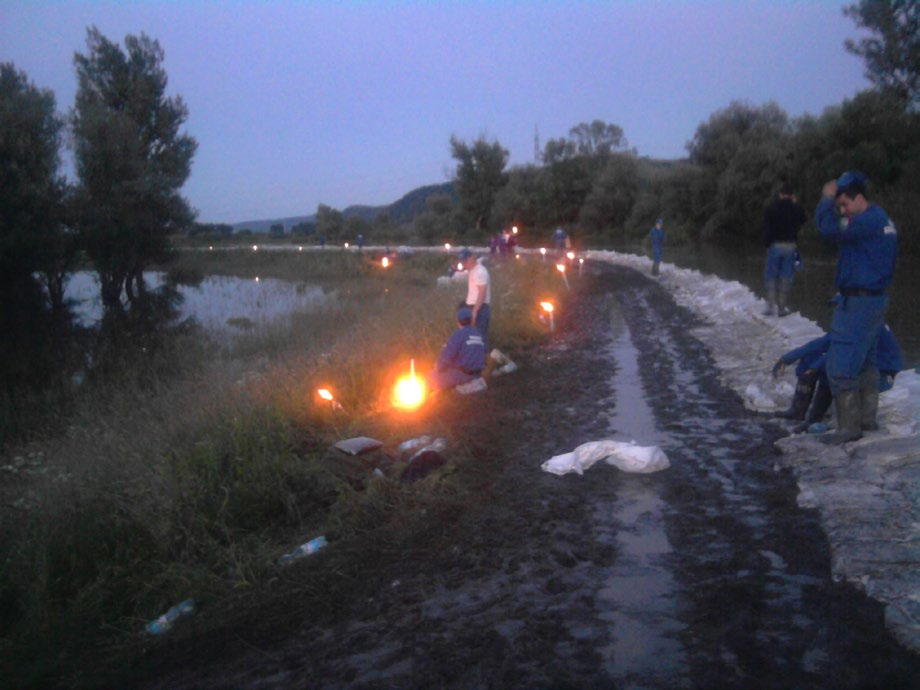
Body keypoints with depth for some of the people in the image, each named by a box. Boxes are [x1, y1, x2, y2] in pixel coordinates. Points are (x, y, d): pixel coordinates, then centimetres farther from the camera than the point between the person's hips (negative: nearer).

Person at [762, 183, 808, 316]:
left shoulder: (771, 208, -3)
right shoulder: (797, 209, 1)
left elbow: (767, 228, -5)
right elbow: (803, 222, 20)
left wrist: (767, 244, 3)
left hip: (775, 245, -1)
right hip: (791, 246, 1)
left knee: (771, 276, 6)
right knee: (786, 278, 5)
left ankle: (770, 306, -3)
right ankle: (782, 308, 5)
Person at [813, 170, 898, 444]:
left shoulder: (869, 220, -19)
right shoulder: (882, 220, 14)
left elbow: (829, 229, -27)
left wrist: (827, 199, -15)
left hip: (859, 304, -11)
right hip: (876, 298, 11)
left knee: (841, 367, -6)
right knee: (866, 362, 19)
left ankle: (849, 427, -1)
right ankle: (867, 416, 29)